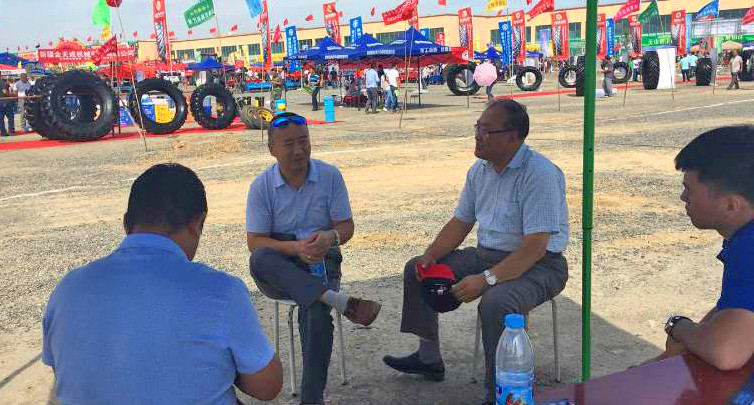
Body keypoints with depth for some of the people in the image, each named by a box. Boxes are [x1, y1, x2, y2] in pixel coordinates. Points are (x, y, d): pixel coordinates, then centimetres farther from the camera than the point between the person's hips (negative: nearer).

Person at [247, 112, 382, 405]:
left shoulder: (330, 175, 0)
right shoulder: (261, 186, -1)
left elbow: (346, 227, 1)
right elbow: (255, 242, -6)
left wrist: (331, 236, -25)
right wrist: (295, 247, -24)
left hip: (321, 261, -1)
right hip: (279, 270, 1)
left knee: (315, 311, -32)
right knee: (259, 260, -35)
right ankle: (340, 301, -40)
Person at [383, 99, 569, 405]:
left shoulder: (540, 174, -23)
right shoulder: (480, 170, 4)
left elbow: (536, 245, -28)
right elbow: (460, 222, 12)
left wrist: (486, 279, -32)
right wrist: (430, 256, -4)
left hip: (538, 265, -8)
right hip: (487, 254, 8)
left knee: (495, 303, -38)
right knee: (416, 270, 7)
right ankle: (428, 358, 20)